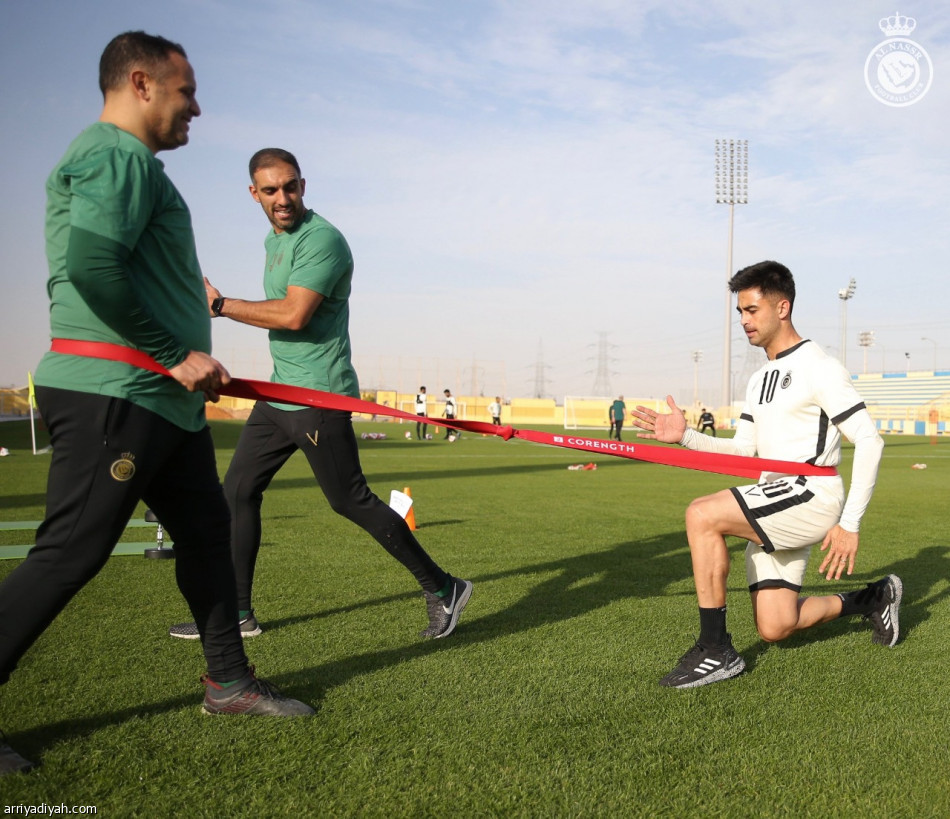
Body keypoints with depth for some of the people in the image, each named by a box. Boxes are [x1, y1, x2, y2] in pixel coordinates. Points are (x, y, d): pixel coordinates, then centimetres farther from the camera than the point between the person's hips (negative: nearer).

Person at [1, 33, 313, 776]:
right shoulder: (119, 157, -11)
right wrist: (175, 354, -18)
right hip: (111, 396, -11)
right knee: (70, 553, -5)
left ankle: (229, 680, 25)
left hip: (162, 402, 11)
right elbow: (91, 265, -26)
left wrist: (188, 361, 15)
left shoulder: (128, 162, 22)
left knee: (207, 530, 14)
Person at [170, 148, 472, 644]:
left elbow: (294, 315, -23)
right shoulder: (274, 239, 17)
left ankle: (442, 590, 9)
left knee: (351, 502, -5)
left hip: (319, 397, -9)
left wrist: (219, 305, -15)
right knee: (238, 492, 9)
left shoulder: (322, 239, -14)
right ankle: (236, 613, 21)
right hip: (278, 394, 9)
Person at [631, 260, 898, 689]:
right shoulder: (759, 379, 18)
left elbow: (870, 441, -12)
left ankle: (716, 651, -18)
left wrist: (849, 523, -18)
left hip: (812, 494, -8)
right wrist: (686, 436, -1)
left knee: (702, 515, -28)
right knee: (774, 630, 5)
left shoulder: (819, 368, -8)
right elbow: (742, 450, 16)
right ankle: (873, 598, 29)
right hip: (772, 501, 9)